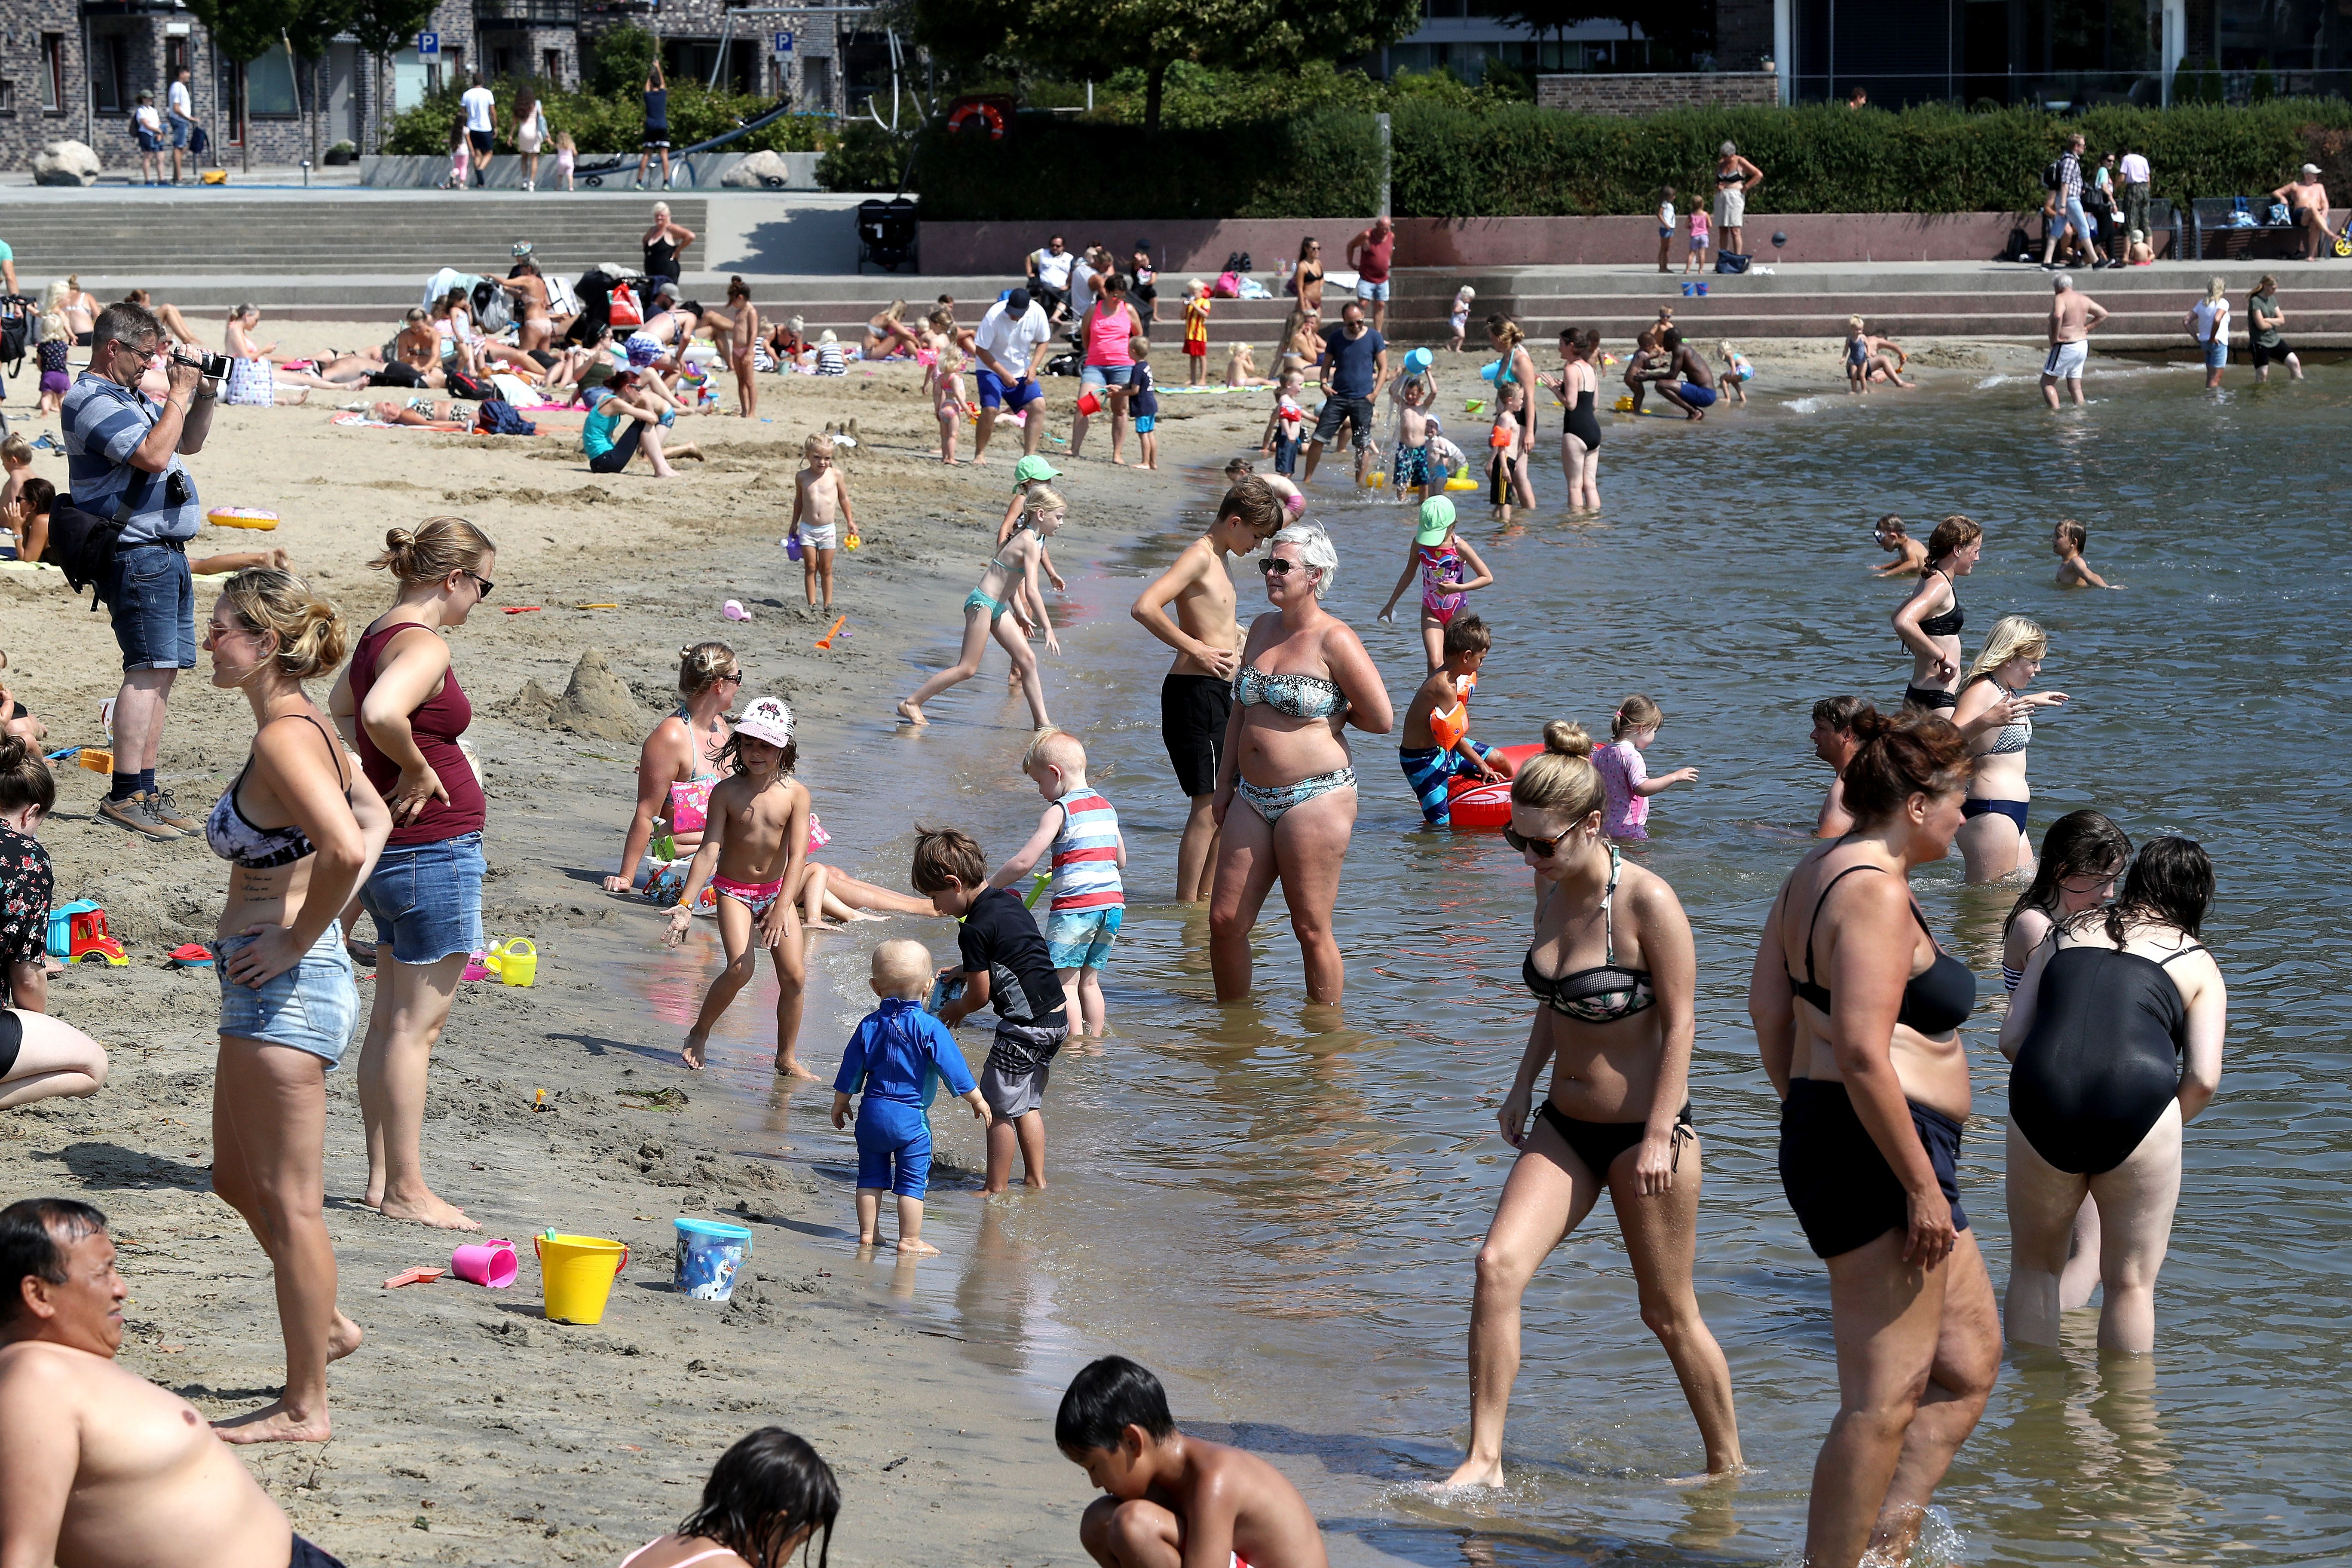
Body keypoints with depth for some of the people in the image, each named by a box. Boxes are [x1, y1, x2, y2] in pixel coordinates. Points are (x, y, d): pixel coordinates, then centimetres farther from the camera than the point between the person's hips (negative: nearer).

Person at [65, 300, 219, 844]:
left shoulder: (131, 400, 20)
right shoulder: (92, 402, -12)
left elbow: (187, 444, 30)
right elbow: (152, 456, -23)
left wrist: (205, 397, 13)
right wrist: (180, 393, -14)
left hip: (166, 552, 10)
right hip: (135, 552, -10)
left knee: (163, 671, 10)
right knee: (149, 668, -15)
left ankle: (145, 790, 13)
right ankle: (125, 795, -17)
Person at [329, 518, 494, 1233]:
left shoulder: (377, 634, 10)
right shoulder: (426, 646, -18)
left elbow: (341, 708, 27)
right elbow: (381, 713, -37)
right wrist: (418, 771, -20)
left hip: (390, 848, 10)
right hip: (435, 848, -10)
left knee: (391, 1021, 14)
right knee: (417, 1025, -4)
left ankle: (383, 1175, 20)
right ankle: (406, 1188, -1)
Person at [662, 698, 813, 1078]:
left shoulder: (795, 794, -9)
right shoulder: (726, 792, -11)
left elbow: (797, 854, -16)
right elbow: (708, 850, -14)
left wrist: (782, 905, -28)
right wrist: (685, 904, -22)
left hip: (778, 891, 2)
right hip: (734, 890, -2)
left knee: (794, 976, -4)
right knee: (741, 968, -21)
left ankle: (787, 1059, 12)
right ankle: (699, 1033, 1)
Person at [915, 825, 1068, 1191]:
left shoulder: (975, 930, -17)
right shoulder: (1010, 902, 10)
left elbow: (980, 996, -10)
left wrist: (955, 1010, 11)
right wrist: (961, 971, 28)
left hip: (1025, 1026, -9)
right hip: (1058, 1018, 9)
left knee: (999, 1107, 2)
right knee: (1028, 1105, 20)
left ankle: (997, 1189, 8)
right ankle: (1036, 1181, 26)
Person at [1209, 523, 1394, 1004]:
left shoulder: (1334, 640, -9)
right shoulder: (1262, 629, 13)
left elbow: (1382, 719, -9)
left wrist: (1330, 713, 6)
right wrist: (1224, 787, 18)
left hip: (1315, 797, -7)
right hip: (1252, 797, 7)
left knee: (1311, 929, -2)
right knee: (1225, 921, 5)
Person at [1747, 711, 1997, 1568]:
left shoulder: (1819, 872, 13)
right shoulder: (1877, 892, -18)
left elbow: (1768, 1005, 18)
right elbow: (1862, 1054, -25)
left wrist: (1807, 1112, 23)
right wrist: (1922, 1188, -22)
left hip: (1825, 1141, 11)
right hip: (1880, 1153, -11)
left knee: (1971, 1359, 19)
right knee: (1885, 1401, -6)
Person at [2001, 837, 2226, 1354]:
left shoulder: (2064, 935, 22)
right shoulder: (2197, 963, 14)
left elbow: (2011, 1039, 17)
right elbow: (2203, 1079, 3)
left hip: (2042, 1098, 2)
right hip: (2137, 1100, -2)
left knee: (2034, 1265, 21)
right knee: (2131, 1282, 11)